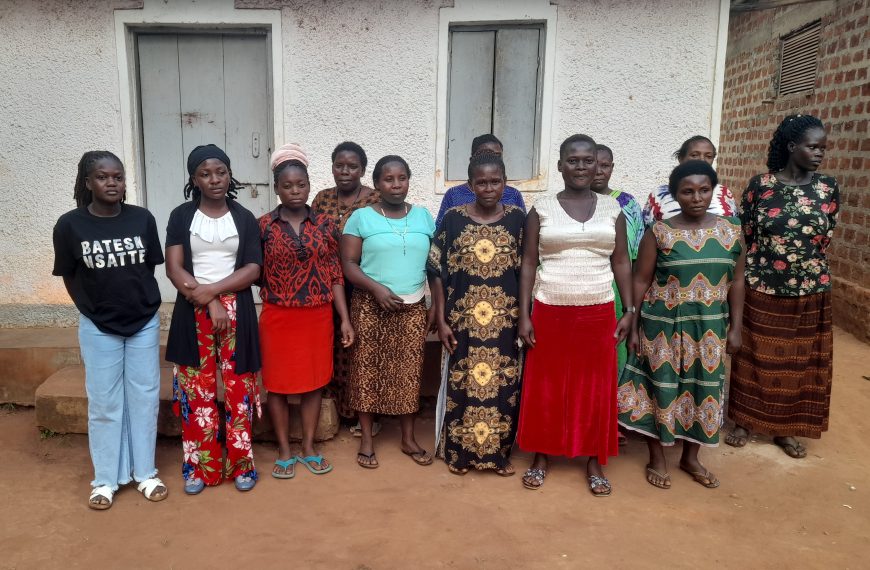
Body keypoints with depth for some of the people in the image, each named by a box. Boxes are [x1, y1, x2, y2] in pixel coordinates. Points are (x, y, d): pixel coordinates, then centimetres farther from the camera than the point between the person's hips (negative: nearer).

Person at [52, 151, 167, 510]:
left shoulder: (142, 219, -7)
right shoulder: (70, 225, -10)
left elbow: (149, 269, 4)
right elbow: (70, 277, 0)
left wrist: (143, 304, 4)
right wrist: (94, 312, 3)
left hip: (145, 323, 1)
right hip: (98, 328, -1)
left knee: (144, 397, 9)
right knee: (104, 402, 8)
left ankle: (144, 473, 23)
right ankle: (105, 479, 23)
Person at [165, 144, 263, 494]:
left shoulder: (244, 218, 4)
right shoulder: (181, 216, 3)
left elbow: (253, 270, -4)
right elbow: (174, 269, -5)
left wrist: (212, 289, -16)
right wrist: (208, 302, -15)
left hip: (236, 311, 0)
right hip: (193, 312, 0)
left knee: (238, 387, 3)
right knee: (197, 389, 5)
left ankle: (241, 463, 16)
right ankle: (199, 466, 18)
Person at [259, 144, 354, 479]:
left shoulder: (325, 225, 2)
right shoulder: (263, 226, -3)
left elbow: (335, 275, 2)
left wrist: (345, 319, -1)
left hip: (318, 316, 2)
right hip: (278, 317, -1)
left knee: (313, 383, 10)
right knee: (278, 384, 7)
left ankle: (308, 449, 25)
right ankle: (284, 452, 22)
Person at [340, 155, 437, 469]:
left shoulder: (423, 216, 7)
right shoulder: (361, 217, -2)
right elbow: (348, 263, -5)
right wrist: (377, 288, -18)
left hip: (413, 307, 2)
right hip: (370, 307, -2)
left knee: (409, 372, 7)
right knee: (367, 370, 4)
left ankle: (408, 439, 20)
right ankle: (366, 439, 17)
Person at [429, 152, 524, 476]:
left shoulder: (517, 219, 1)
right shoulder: (453, 219, -3)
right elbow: (438, 273, -1)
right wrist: (441, 320, -5)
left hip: (505, 320, 1)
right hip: (463, 318, -1)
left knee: (504, 385, 9)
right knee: (462, 383, 8)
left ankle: (499, 452, 27)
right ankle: (458, 452, 26)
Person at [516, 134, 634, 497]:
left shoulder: (612, 208, 5)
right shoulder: (541, 209, 0)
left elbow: (621, 263, 7)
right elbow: (528, 264, -1)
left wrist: (630, 310, 2)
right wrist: (523, 315, -6)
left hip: (598, 313, 1)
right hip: (550, 312, -1)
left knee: (596, 388, 8)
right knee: (546, 386, 7)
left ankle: (594, 462, 23)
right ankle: (541, 456, 24)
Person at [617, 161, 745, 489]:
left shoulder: (731, 231, 0)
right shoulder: (659, 233, -9)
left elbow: (736, 282, 5)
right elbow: (640, 282, -6)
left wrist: (735, 328, 4)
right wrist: (633, 326, -7)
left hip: (710, 327, 3)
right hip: (664, 325, -3)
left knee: (703, 389, 12)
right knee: (661, 386, 6)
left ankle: (690, 458, 32)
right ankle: (657, 459, 24)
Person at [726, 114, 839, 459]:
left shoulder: (827, 188, 0)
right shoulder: (760, 185, -6)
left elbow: (826, 239, 7)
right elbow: (745, 238, -1)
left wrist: (806, 268, 4)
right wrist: (744, 281, -3)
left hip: (810, 293, 2)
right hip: (762, 290, -2)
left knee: (800, 361, 11)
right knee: (756, 358, 9)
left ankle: (786, 429, 28)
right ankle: (745, 422, 27)